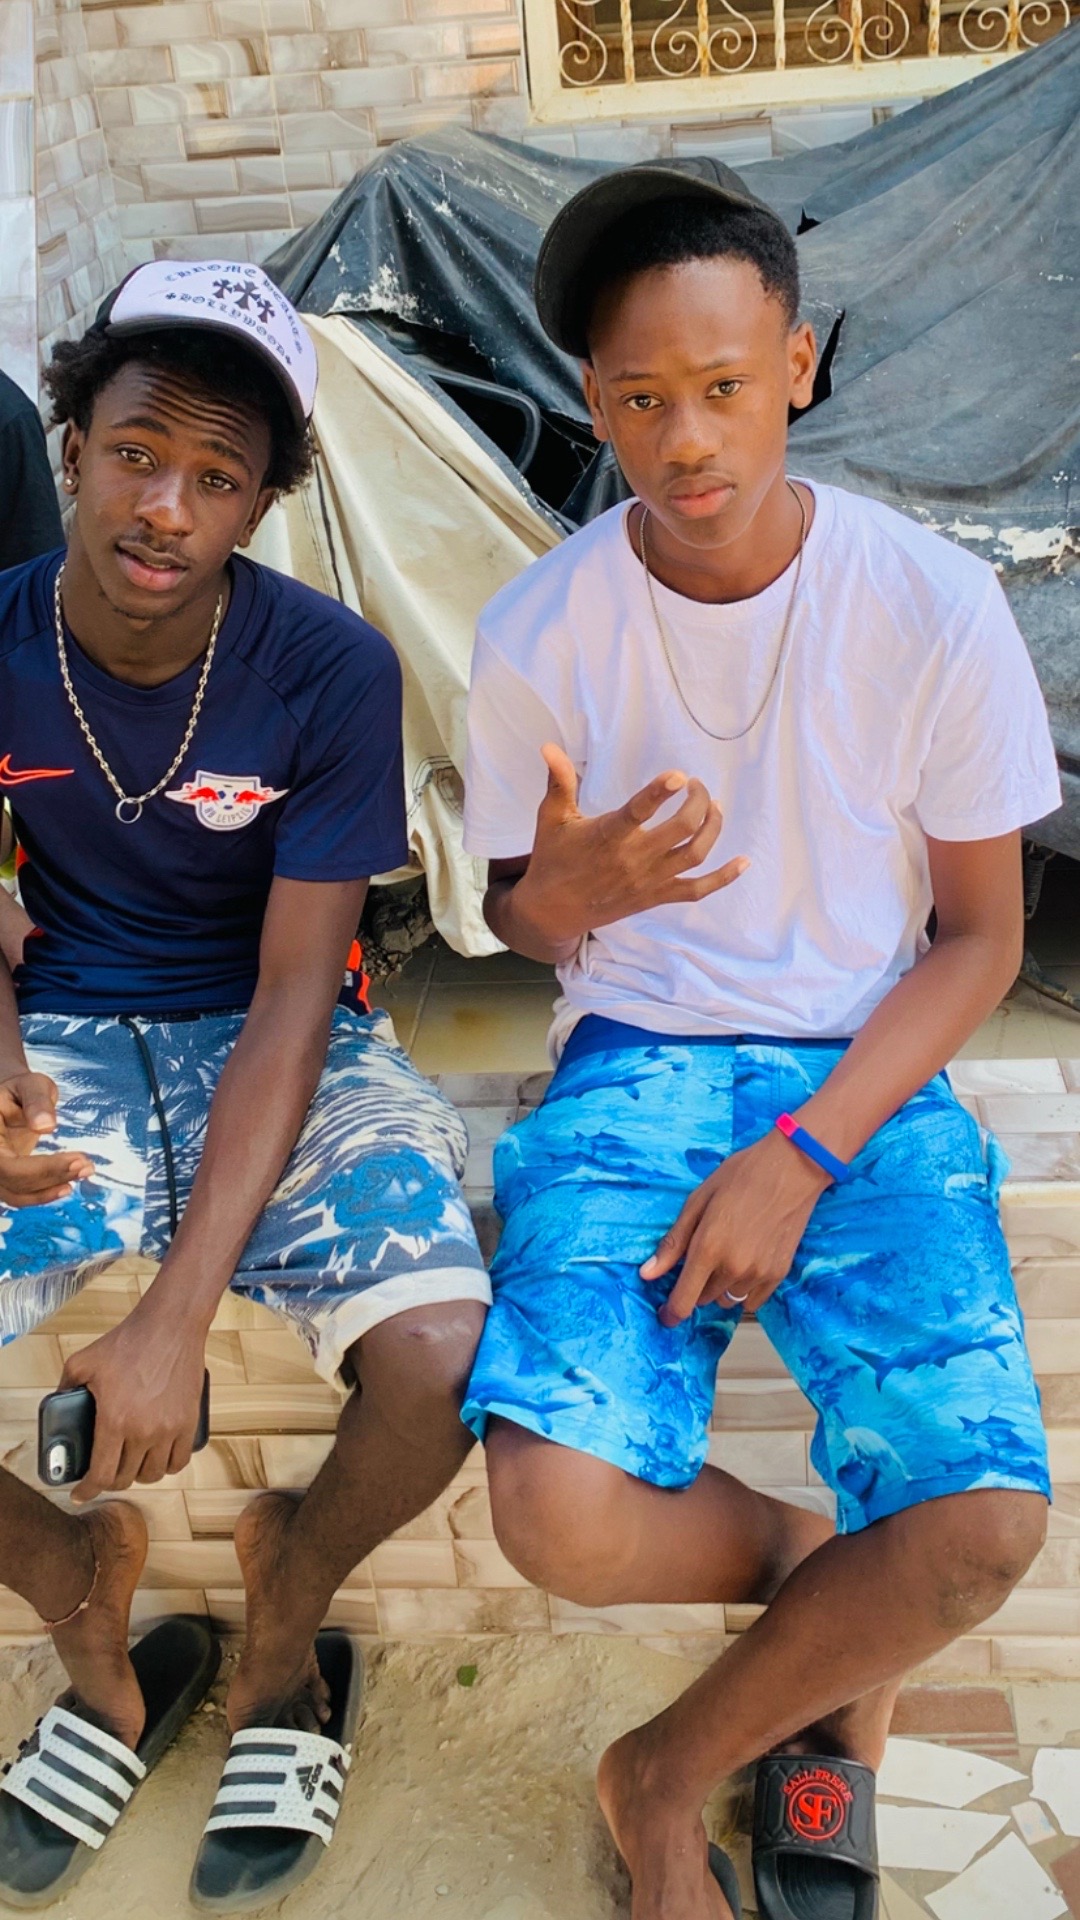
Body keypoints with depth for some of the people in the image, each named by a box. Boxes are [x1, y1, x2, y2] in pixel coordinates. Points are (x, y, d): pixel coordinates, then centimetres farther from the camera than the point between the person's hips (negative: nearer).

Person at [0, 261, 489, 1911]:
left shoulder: (330, 670, -15)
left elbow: (293, 996, -17)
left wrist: (179, 1315, -25)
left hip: (280, 1050, -1)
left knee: (448, 1368, -26)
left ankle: (285, 1619, 10)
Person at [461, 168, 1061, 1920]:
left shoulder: (933, 606, -7)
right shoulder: (540, 632, -4)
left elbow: (980, 935, -1)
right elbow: (519, 919, 7)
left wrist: (802, 1155, -14)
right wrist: (568, 896, -20)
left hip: (867, 1081, 0)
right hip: (636, 1069, 1)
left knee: (987, 1522, -23)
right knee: (562, 1514, -24)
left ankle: (674, 1772, 8)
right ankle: (830, 1604, 13)